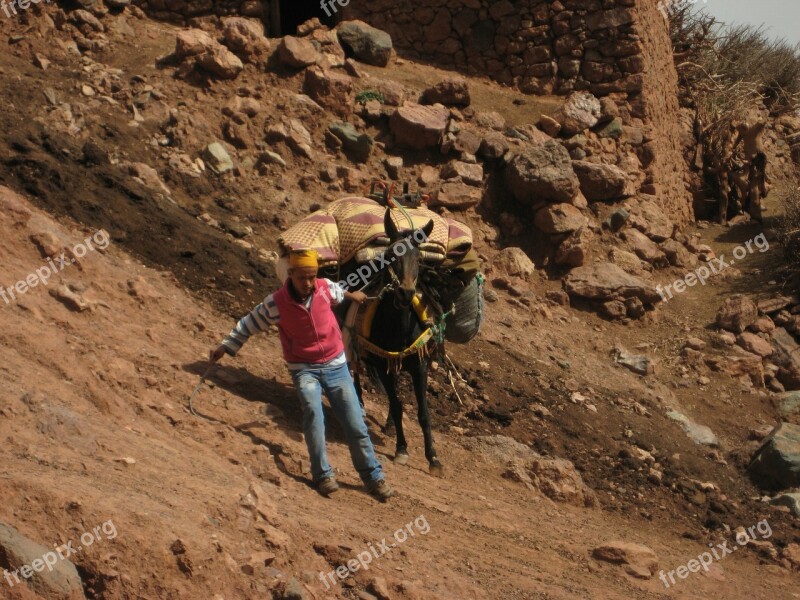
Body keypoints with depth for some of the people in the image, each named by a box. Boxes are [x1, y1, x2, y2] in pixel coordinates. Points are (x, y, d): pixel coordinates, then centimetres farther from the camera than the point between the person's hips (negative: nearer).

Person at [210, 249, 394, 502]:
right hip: (304, 369, -3)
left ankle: (373, 477, 14)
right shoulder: (277, 303, -15)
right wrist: (225, 347, 3)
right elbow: (249, 324, -1)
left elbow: (337, 292, 18)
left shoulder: (326, 288, -8)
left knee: (356, 425, 0)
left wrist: (351, 295, 38)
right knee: (312, 411, -31)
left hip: (335, 365, 3)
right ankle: (323, 475, -24)